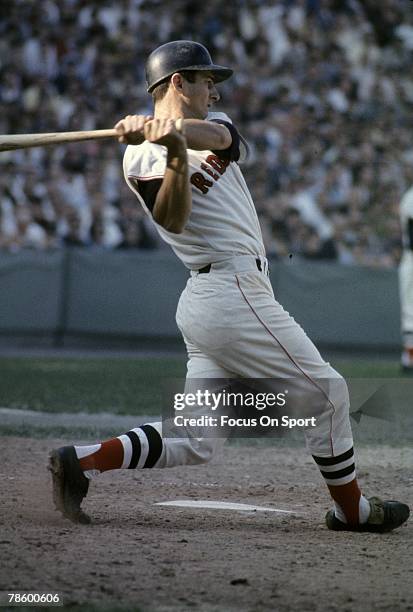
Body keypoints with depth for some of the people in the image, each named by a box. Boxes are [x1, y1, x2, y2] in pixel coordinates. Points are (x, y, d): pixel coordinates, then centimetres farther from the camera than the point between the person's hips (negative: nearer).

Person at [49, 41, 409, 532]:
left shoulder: (210, 126, 20)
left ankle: (82, 462, -2)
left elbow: (215, 135, -7)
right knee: (327, 390, 2)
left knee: (194, 441, 4)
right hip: (235, 293, -8)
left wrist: (177, 129, -28)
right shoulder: (141, 155, -1)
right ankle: (352, 509, 14)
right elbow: (173, 220, -18)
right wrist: (176, 156, -32)